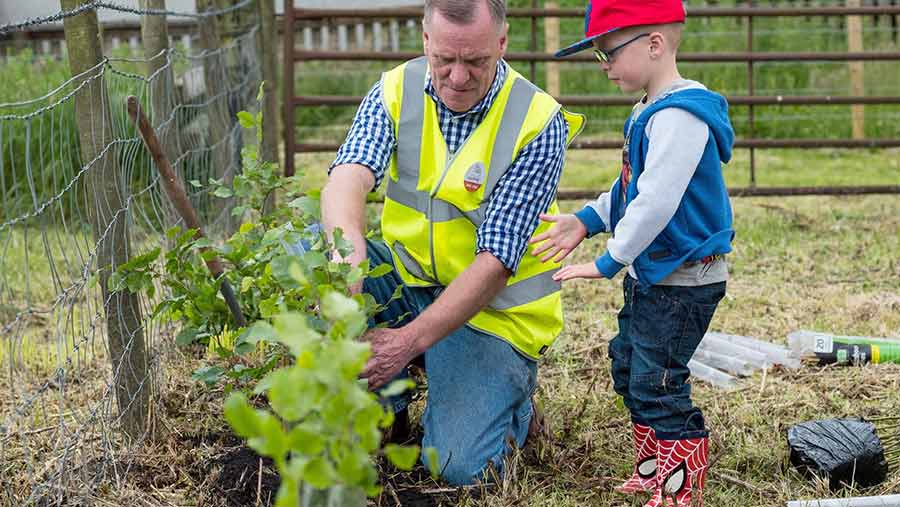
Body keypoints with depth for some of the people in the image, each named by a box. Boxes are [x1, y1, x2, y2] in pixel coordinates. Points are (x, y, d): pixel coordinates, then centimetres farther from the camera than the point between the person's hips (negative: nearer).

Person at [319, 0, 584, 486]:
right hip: (405, 277, 4)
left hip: (494, 309, -4)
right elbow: (350, 174, -26)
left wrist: (410, 340, -35)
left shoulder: (538, 124, -19)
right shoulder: (396, 91, -8)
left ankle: (510, 396, 16)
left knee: (459, 466, -20)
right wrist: (347, 245, -50)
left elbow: (495, 261, -24)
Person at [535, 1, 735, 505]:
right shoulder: (651, 111, 11)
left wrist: (608, 262, -21)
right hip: (650, 275, 11)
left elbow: (657, 202, -28)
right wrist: (586, 220, 5)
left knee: (657, 386, -7)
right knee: (629, 373, 19)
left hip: (683, 282, -11)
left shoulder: (680, 116, -23)